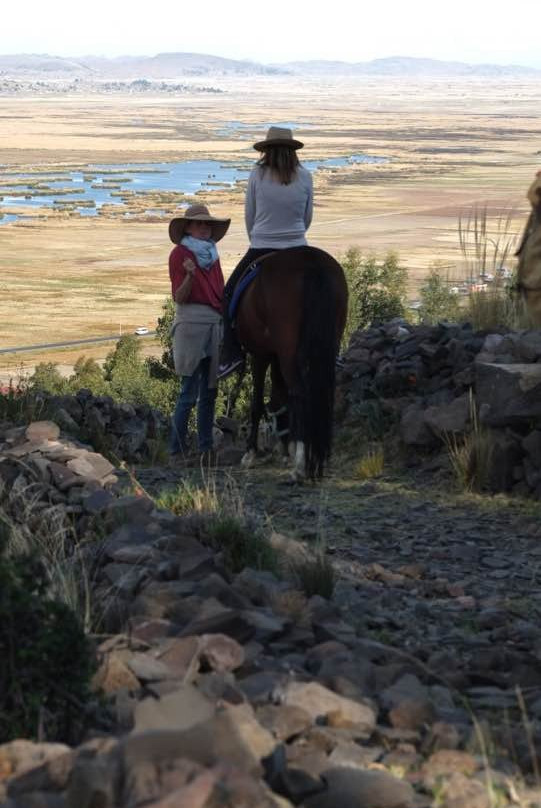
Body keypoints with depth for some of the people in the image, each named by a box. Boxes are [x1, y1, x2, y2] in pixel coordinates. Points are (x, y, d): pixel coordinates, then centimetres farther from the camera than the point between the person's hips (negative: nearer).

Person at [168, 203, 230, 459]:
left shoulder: (212, 255, 15)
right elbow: (179, 297, -9)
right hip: (192, 321, -7)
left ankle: (206, 448, 13)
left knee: (209, 392, 8)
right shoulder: (180, 254, -4)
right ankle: (177, 450, -6)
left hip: (216, 323, 7)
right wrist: (189, 275, -25)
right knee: (189, 393, -10)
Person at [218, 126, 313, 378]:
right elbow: (307, 217, 7)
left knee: (230, 293, 15)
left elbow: (249, 216, 3)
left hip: (261, 249, -2)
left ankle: (232, 354, 2)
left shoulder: (257, 175, -6)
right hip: (297, 249, 2)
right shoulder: (305, 177, -1)